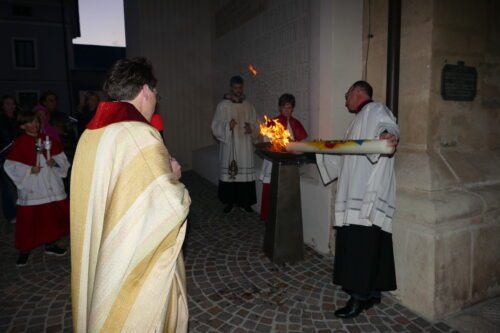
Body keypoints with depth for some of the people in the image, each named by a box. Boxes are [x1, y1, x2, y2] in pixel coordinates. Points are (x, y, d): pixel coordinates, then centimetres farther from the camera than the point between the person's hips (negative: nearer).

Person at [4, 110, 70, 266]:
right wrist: (29, 170, -18)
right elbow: (10, 166, -9)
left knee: (52, 214, 11)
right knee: (28, 218, 1)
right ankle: (24, 250, 18)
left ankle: (50, 244, 28)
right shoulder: (19, 143, -7)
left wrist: (54, 161, -10)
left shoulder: (47, 139, 5)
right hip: (31, 188, -4)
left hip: (50, 186, 4)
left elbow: (60, 156, 9)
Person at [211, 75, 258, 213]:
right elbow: (215, 126, -3)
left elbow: (255, 125, 12)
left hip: (245, 146, 2)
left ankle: (245, 202, 14)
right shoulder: (223, 105, 0)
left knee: (245, 173, 1)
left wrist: (251, 128, -11)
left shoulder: (248, 106, 9)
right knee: (229, 173, 0)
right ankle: (229, 202, 15)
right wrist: (227, 126, -21)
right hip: (229, 146, -2)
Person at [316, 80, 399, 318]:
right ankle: (371, 292, 20)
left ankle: (360, 296, -1)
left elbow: (388, 125, -24)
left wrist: (387, 135, -48)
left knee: (362, 243, -8)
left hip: (369, 194, -10)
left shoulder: (375, 109, -1)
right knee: (357, 243, 10)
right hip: (358, 194, 10)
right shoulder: (361, 119, 28)